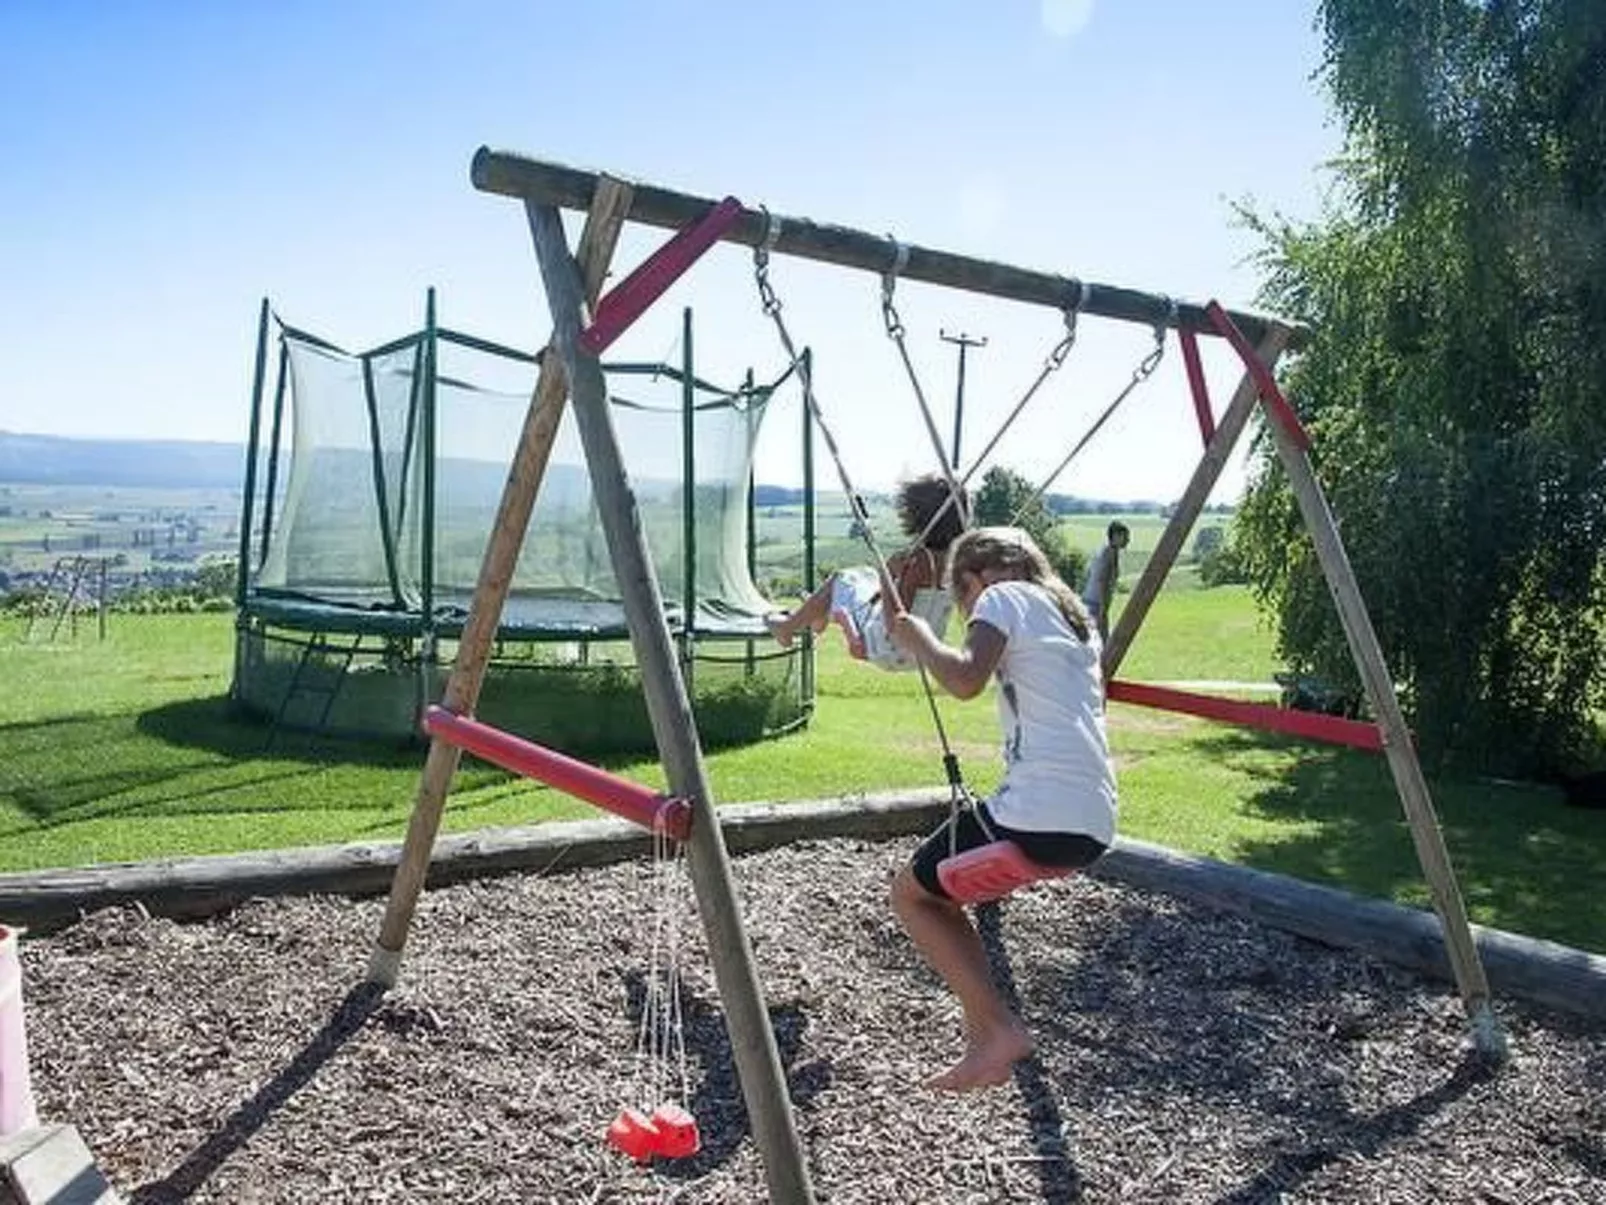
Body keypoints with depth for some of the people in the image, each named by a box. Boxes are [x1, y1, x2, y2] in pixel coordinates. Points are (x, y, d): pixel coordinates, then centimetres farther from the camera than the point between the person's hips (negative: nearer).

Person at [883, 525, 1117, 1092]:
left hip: (1038, 813, -9)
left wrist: (917, 638, 1)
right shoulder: (1077, 616, 25)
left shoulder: (1003, 597, 1)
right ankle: (986, 1042, 18)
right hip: (1095, 826, 9)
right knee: (935, 884, 24)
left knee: (911, 892, 13)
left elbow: (964, 679, -18)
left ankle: (999, 1028, 3)